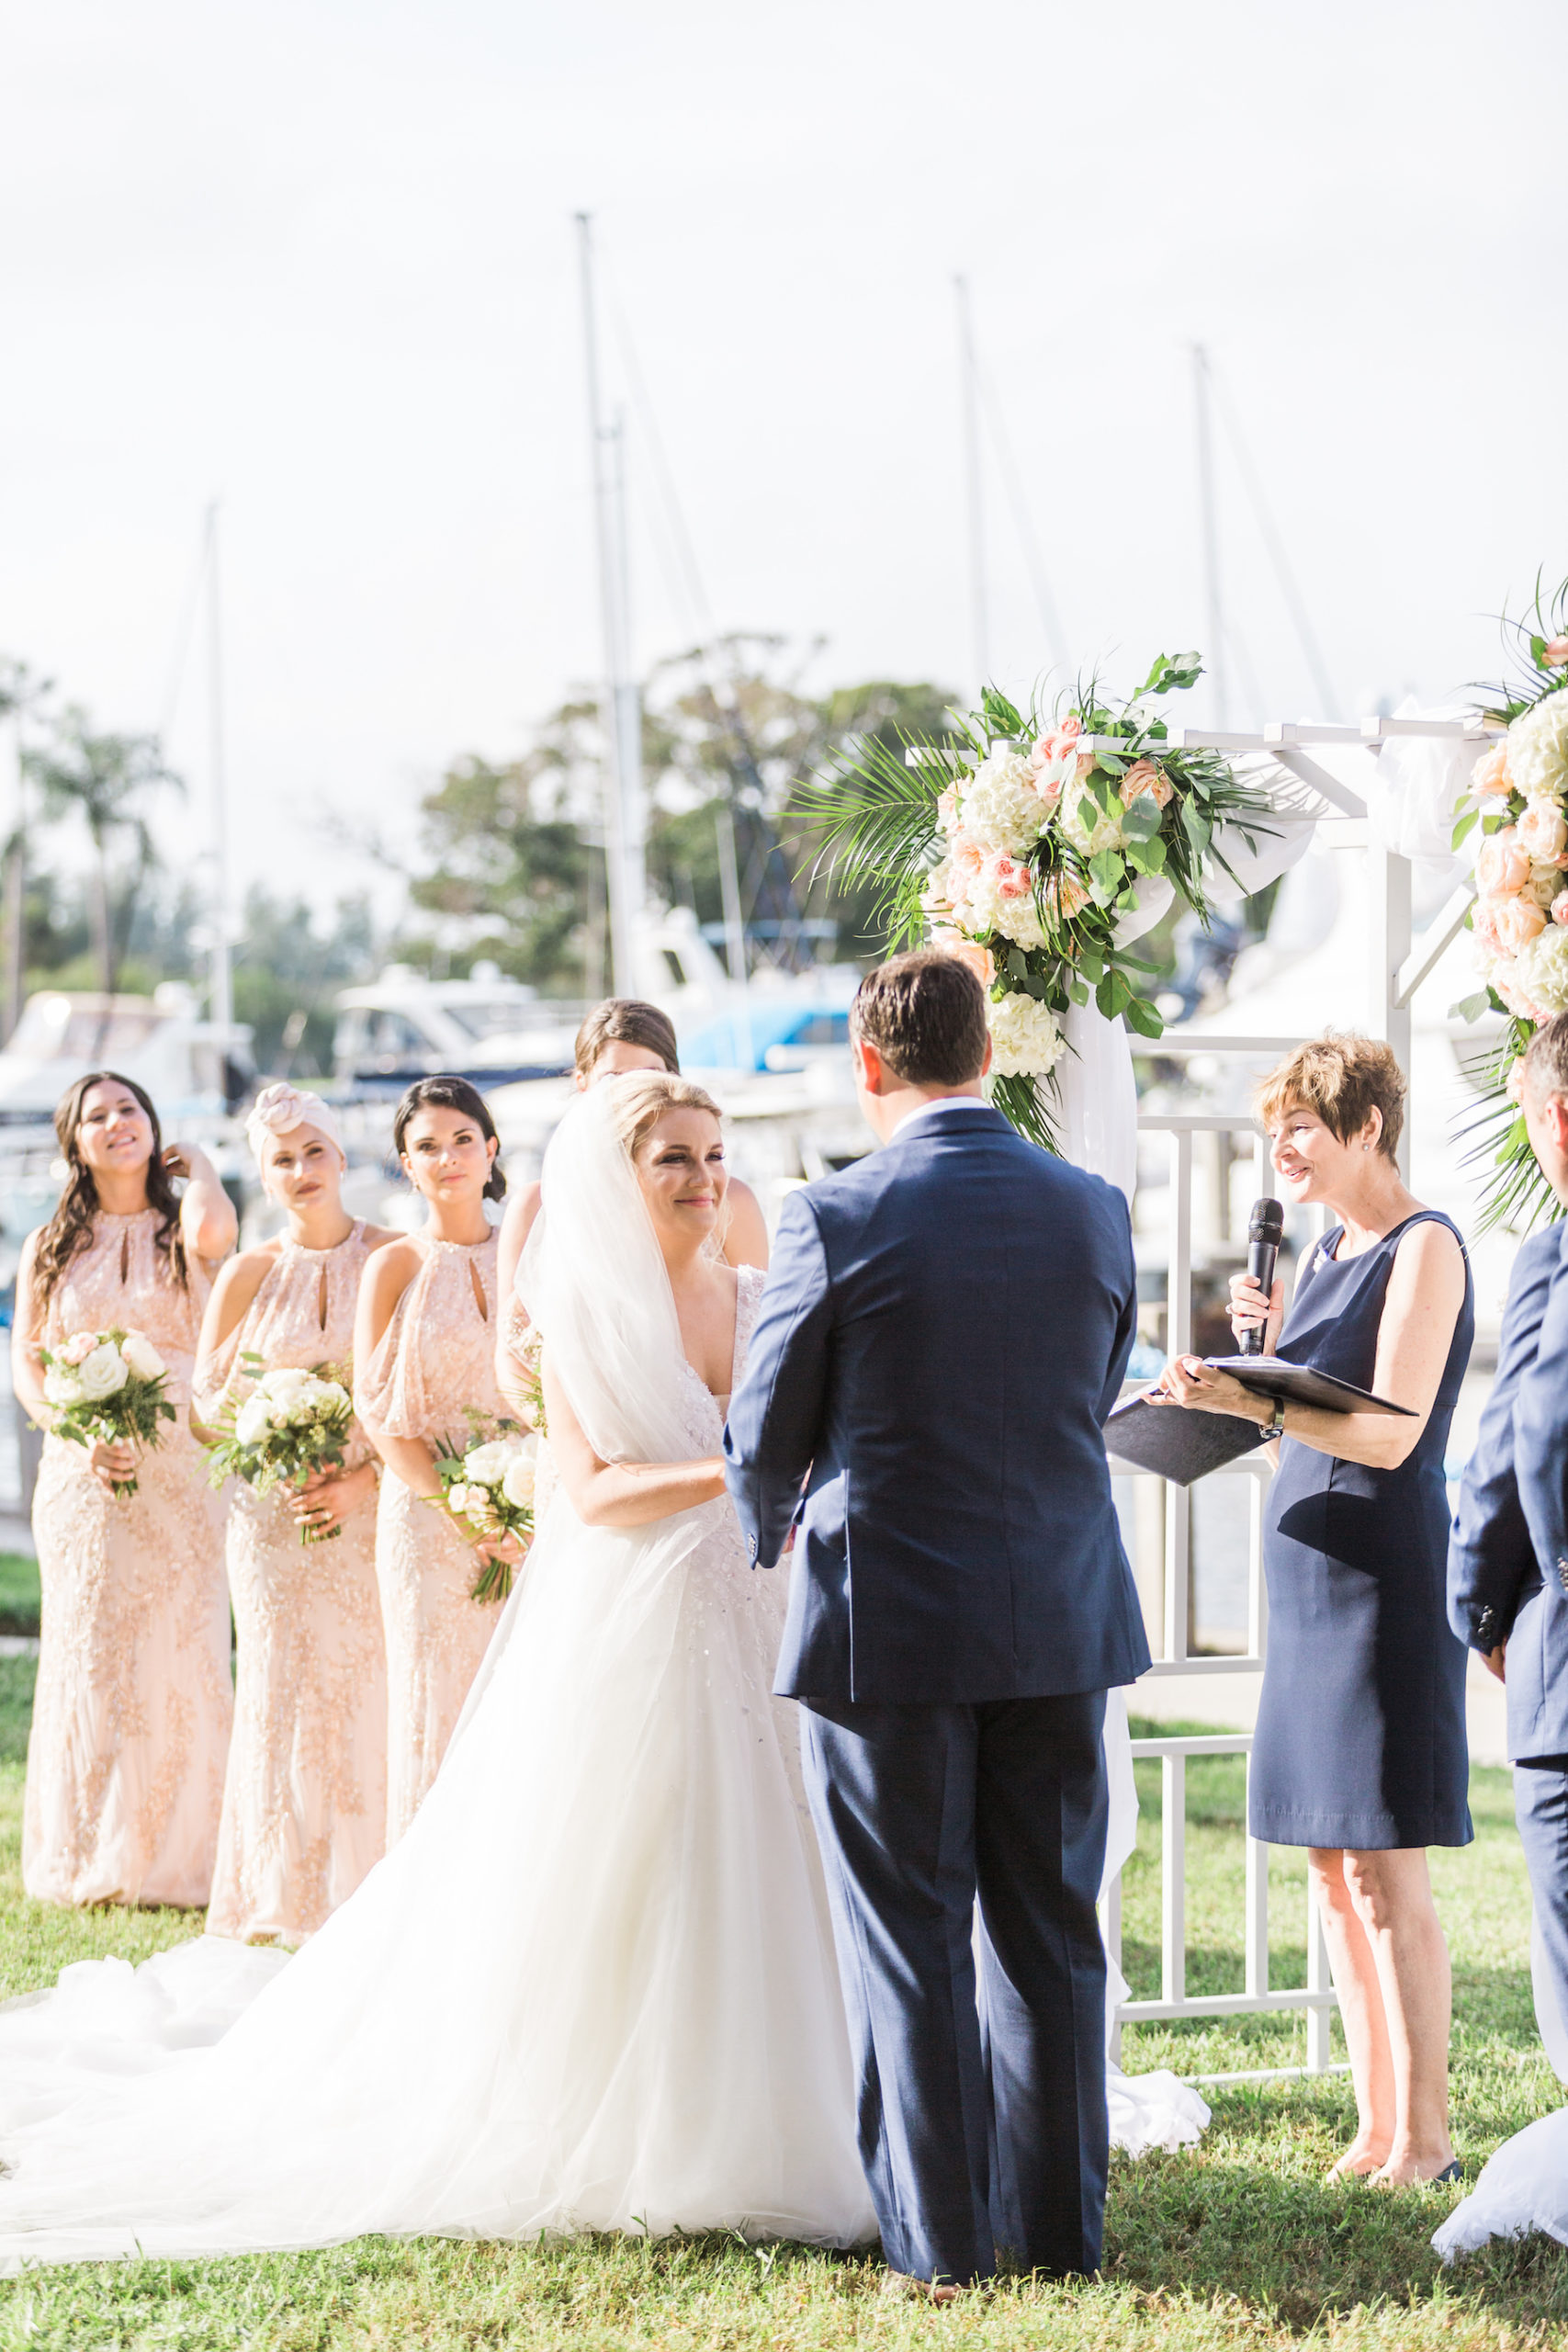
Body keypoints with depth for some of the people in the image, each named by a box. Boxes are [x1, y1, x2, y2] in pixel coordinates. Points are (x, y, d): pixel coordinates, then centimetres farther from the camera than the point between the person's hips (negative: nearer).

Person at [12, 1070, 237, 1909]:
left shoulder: (181, 1235, 4)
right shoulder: (50, 1247, 11)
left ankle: (173, 1859, 5)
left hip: (180, 1471, -1)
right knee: (89, 1660, 0)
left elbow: (215, 1231, -22)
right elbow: (27, 1363, 7)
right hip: (83, 1476, 1)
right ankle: (90, 1862, 5)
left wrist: (195, 1162, -1)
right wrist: (81, 1437, -11)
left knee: (177, 1660, -2)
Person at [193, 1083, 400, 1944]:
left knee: (369, 1691, -3)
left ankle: (368, 1894, 6)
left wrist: (362, 1479, -14)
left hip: (374, 1511, -1)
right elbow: (207, 1400, 8)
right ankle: (288, 1899, 5)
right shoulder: (249, 1275, 6)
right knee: (284, 1694, -1)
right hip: (273, 1517, 1)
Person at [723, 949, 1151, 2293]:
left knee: (911, 1942, 5)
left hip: (891, 1625, -3)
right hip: (1065, 1619, 4)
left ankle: (938, 2240, 8)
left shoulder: (834, 1222, -12)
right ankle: (1060, 2227, 16)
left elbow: (767, 1438, -2)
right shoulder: (1094, 1212, 0)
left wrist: (770, 1529, 20)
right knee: (1050, 1931, 12)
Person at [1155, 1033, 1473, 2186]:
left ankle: (1426, 2137, -1)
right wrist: (1266, 1335, 2)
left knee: (1388, 1870, -7)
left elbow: (1390, 1433, -20)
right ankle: (1376, 2127, 15)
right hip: (1311, 1572, 9)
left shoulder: (1425, 1248, -11)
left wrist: (1248, 1399, -30)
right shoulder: (1330, 1248, 15)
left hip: (1388, 1571, -9)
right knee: (1333, 1865, 9)